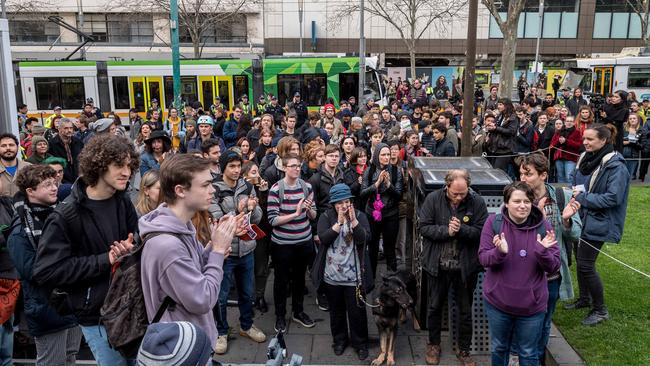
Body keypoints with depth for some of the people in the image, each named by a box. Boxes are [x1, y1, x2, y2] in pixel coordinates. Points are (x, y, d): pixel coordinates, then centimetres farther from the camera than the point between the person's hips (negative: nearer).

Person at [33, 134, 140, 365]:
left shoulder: (124, 203, 0)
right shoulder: (67, 216, -16)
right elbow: (46, 272, -19)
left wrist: (131, 250, -14)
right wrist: (105, 260, -21)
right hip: (98, 317, -5)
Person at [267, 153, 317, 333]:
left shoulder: (306, 187, 0)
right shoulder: (276, 189, -14)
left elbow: (313, 216, 6)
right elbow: (273, 220, -17)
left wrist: (310, 209, -16)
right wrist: (296, 213, -25)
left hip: (304, 242, 4)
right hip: (282, 243, -4)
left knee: (299, 277, 19)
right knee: (281, 280, 11)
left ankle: (298, 311, 38)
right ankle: (280, 315, 30)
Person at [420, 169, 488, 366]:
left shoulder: (477, 202, -10)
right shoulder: (433, 199, -9)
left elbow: (481, 231, -12)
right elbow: (424, 227, -10)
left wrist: (461, 229, -27)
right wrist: (446, 231, -21)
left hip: (465, 266, 0)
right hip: (438, 265, 1)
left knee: (465, 310, 14)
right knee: (435, 306, 17)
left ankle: (464, 350, 33)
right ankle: (433, 344, 37)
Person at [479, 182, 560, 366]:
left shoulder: (543, 226, -9)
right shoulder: (493, 222, -10)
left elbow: (553, 267, -8)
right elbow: (483, 259, -10)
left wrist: (543, 251, -29)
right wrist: (499, 252, -31)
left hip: (532, 305, 0)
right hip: (498, 301, 0)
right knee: (499, 348, 21)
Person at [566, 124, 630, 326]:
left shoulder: (615, 166, -18)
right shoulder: (586, 158, 5)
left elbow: (613, 198, -22)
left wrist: (583, 198, -20)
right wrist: (575, 193, -1)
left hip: (598, 223, -8)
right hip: (582, 218, 8)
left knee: (585, 264, -6)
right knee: (580, 259, 16)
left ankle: (600, 310, 12)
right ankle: (584, 298, 35)